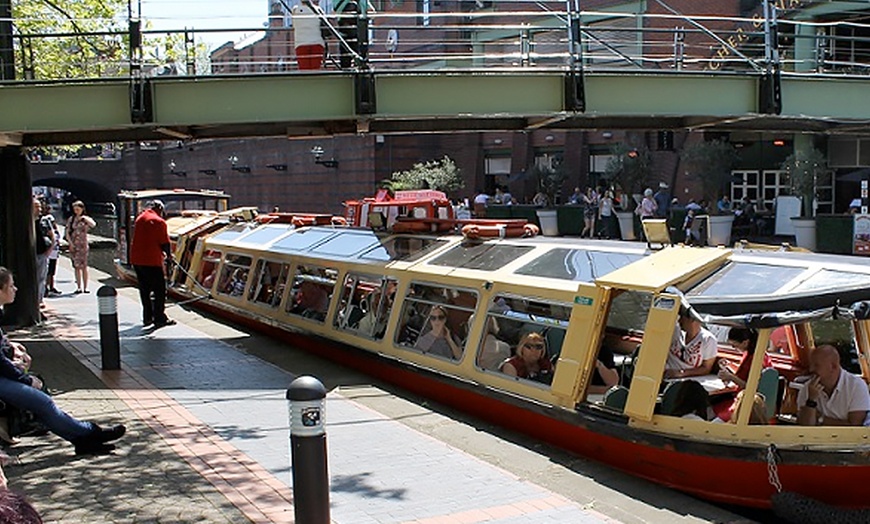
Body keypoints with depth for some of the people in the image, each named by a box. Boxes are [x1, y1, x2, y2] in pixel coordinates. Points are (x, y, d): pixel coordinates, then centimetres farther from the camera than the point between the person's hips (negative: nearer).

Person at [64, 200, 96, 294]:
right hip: (73, 245, 2)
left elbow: (93, 224, -18)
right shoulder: (71, 219, 10)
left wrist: (84, 218, -12)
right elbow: (67, 232, 8)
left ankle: (85, 287, -4)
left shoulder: (85, 219, 4)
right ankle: (78, 287, 4)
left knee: (84, 266, -6)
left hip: (83, 245, -2)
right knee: (77, 266, 2)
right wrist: (70, 243, -4)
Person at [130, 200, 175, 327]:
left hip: (136, 259, 7)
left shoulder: (140, 218, 11)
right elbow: (164, 242, -9)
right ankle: (159, 319, 3)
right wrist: (168, 254, 13)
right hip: (152, 261, -7)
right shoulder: (159, 222, -10)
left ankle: (147, 318, 20)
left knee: (144, 290, 16)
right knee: (159, 290, 2)